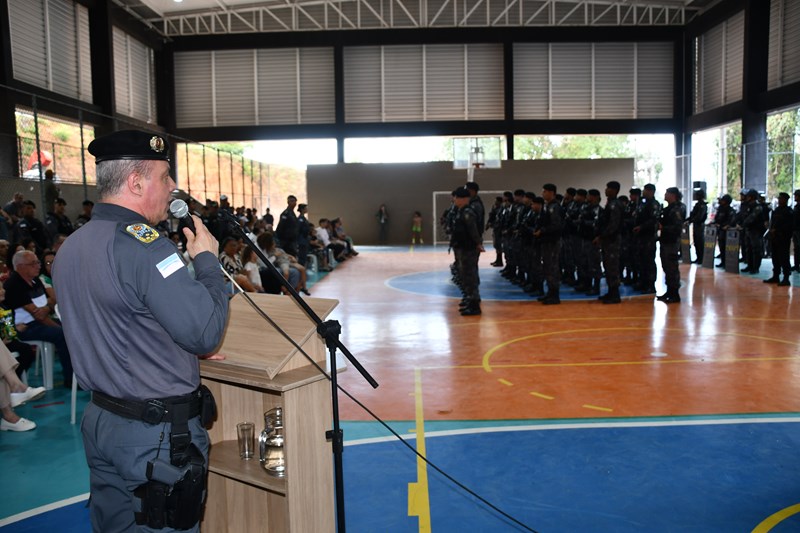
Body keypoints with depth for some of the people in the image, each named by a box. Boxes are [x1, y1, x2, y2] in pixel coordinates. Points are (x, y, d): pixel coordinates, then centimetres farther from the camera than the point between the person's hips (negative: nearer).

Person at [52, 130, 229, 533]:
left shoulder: (68, 249, 6)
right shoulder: (145, 246, -23)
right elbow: (206, 332, -26)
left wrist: (186, 350, 14)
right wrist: (206, 259, -13)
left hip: (99, 422, 9)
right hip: (157, 434, -9)